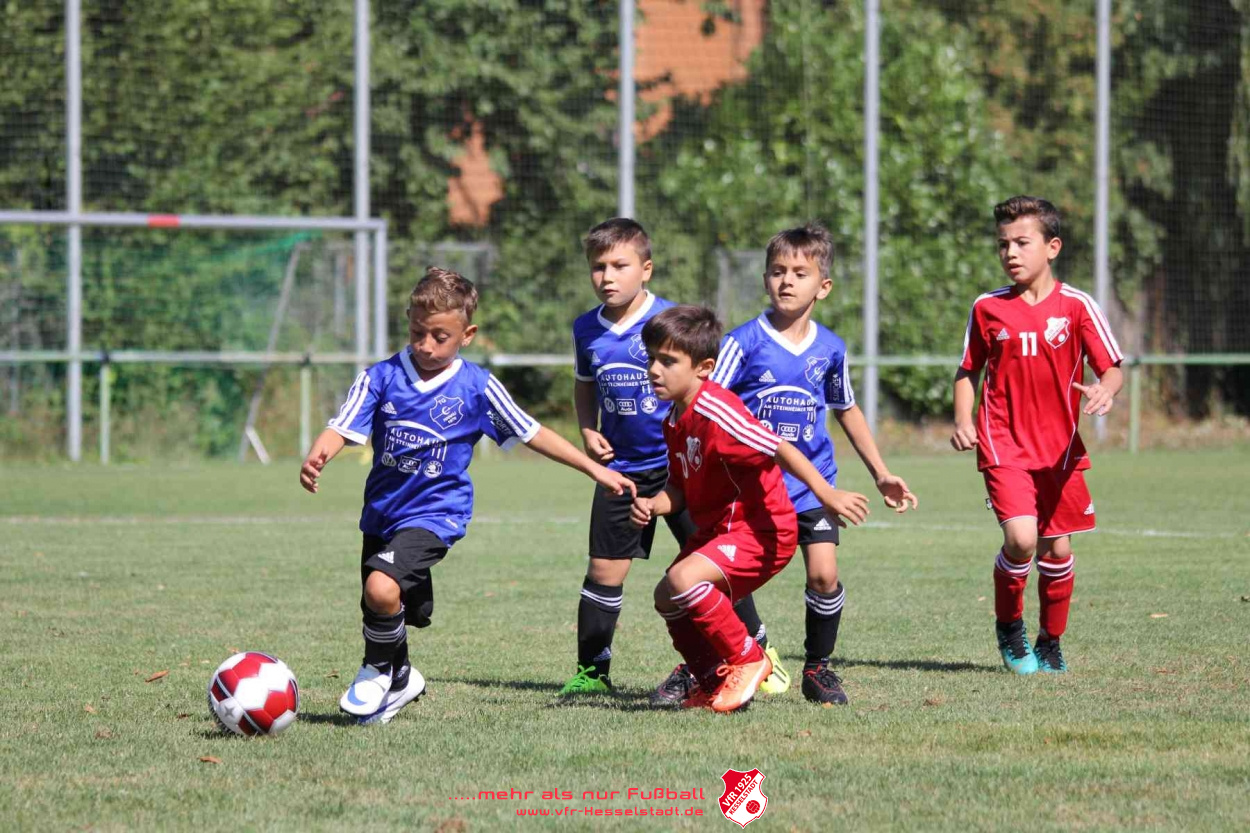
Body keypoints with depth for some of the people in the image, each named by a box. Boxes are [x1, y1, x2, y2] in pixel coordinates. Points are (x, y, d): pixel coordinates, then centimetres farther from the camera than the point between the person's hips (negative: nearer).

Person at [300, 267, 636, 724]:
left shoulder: (477, 387, -5)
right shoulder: (382, 378, -3)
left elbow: (531, 433, 4)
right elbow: (342, 427, -14)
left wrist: (596, 470, 6)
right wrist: (316, 457, -37)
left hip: (435, 513, -4)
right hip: (383, 511, 4)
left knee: (383, 588, -27)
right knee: (382, 608, 15)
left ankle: (378, 671, -2)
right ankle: (400, 679, 44)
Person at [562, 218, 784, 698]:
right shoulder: (587, 329, 4)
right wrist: (588, 431, 6)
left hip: (677, 462, -4)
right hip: (622, 468, 4)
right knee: (604, 569, 2)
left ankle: (759, 652, 15)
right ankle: (592, 672, 12)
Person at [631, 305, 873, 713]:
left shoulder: (715, 412, -23)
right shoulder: (675, 422, 7)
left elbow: (780, 449, -27)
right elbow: (680, 490, 13)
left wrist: (827, 495, -33)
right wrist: (652, 505, -9)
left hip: (761, 530, -10)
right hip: (716, 528, 10)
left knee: (684, 580, -28)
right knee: (667, 598, 14)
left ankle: (746, 660, -9)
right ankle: (713, 681, 28)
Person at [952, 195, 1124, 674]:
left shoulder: (1076, 306, -2)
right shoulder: (987, 309, 2)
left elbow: (1112, 369, -3)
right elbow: (968, 370, 13)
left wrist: (1105, 390, -26)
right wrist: (962, 419, -3)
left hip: (1060, 447, 1)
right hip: (1004, 444, -1)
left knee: (1057, 548, 6)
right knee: (1020, 539, -18)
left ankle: (1050, 643, 27)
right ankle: (1008, 627, 8)